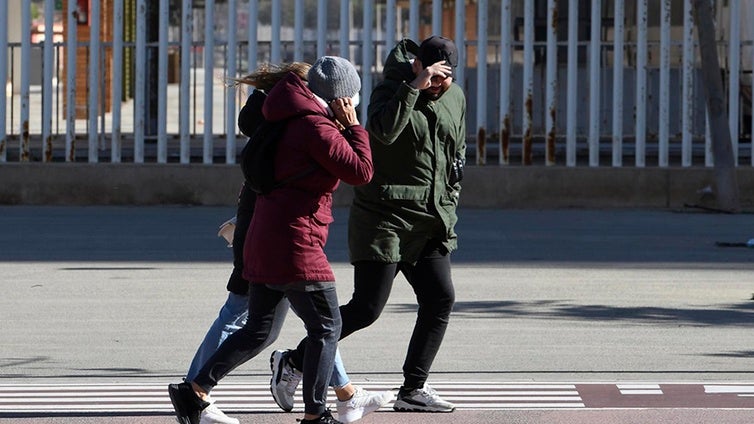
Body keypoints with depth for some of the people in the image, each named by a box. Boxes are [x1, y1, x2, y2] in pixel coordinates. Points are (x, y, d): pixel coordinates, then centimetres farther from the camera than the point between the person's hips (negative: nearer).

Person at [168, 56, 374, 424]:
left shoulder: (298, 121, 14)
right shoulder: (317, 127, -14)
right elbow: (361, 172, -16)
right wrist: (353, 126, -5)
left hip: (265, 238, 10)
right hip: (294, 242, -10)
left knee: (257, 329, 14)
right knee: (326, 327, 0)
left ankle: (194, 392, 11)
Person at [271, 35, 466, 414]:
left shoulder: (455, 98, 11)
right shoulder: (391, 90, -9)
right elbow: (384, 131, -30)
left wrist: (448, 206, 18)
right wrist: (413, 87, -33)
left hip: (431, 223, 7)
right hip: (384, 216, -7)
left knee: (440, 299, -3)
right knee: (366, 308, -9)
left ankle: (413, 389, 5)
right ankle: (293, 360, 6)